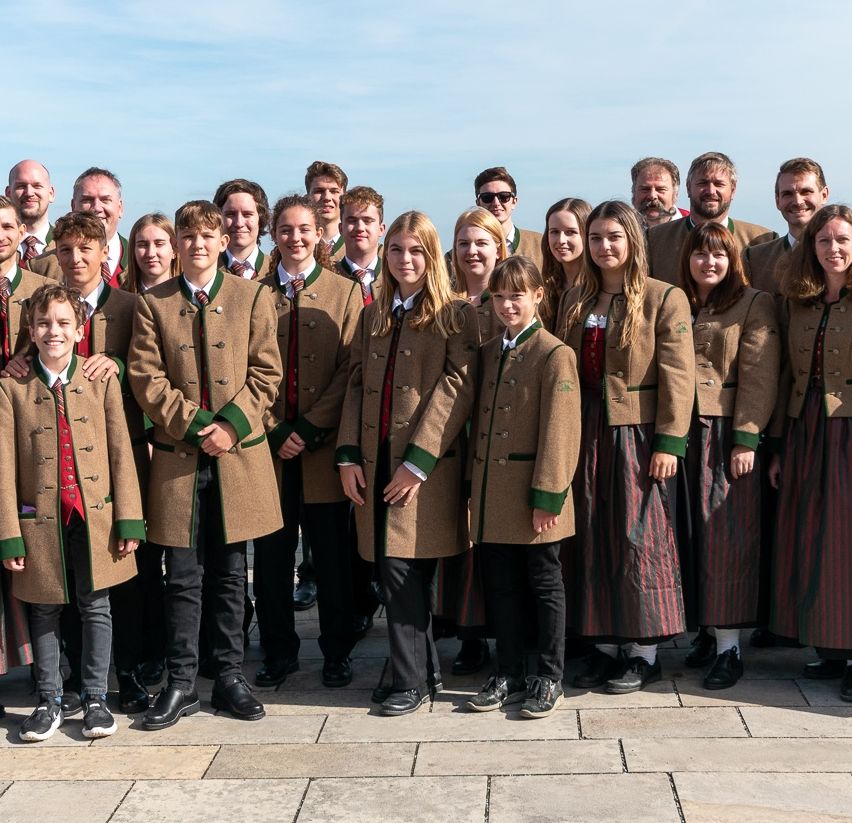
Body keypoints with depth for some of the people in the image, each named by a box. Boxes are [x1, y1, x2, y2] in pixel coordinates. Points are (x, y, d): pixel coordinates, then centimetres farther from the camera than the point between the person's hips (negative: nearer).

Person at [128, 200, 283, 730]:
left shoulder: (252, 297, 6)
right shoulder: (153, 303, 7)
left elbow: (266, 372, 1)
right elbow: (146, 377, 0)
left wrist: (231, 424, -12)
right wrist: (193, 424, -11)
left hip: (238, 455, 0)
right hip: (177, 457, 0)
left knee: (230, 574, 8)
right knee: (182, 576, 4)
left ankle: (230, 676, 18)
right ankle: (181, 684, 13)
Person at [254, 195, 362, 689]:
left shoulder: (345, 293, 5)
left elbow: (350, 370, -3)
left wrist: (309, 429, -11)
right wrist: (274, 431, -8)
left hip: (324, 444, -1)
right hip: (270, 444, 1)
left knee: (332, 553, 6)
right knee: (272, 554, 6)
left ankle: (337, 652, 19)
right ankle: (279, 652, 20)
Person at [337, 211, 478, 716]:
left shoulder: (455, 315, -2)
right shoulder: (373, 316, 16)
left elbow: (457, 389, -11)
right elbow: (357, 384, 13)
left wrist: (418, 461, -16)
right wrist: (349, 455, 2)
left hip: (425, 466, -5)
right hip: (375, 464, 6)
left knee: (402, 569, -7)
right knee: (399, 572, 9)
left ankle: (412, 679, 7)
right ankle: (427, 669, 23)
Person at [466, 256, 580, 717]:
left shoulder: (554, 354, -9)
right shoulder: (488, 352, 12)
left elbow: (560, 431, -13)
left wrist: (547, 495, -17)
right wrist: (475, 486, 11)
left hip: (533, 495, -6)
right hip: (492, 497, 6)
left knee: (544, 583, 6)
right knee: (501, 586, 12)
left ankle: (549, 678, 18)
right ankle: (509, 676, 24)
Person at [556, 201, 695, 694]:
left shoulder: (665, 299, -4)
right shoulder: (576, 300, 12)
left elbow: (677, 377, -9)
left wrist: (669, 443, -15)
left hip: (638, 436, -5)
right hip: (587, 434, 5)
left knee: (639, 540, 0)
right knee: (593, 542, 8)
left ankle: (643, 653, 11)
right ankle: (605, 647, 19)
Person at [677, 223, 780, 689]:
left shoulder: (754, 304, 1)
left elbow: (759, 375, -7)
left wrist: (746, 439, -16)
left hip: (727, 435, -4)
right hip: (682, 432, 5)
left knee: (725, 536, -4)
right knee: (690, 534, 7)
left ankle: (729, 646, 1)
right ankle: (706, 632, 17)